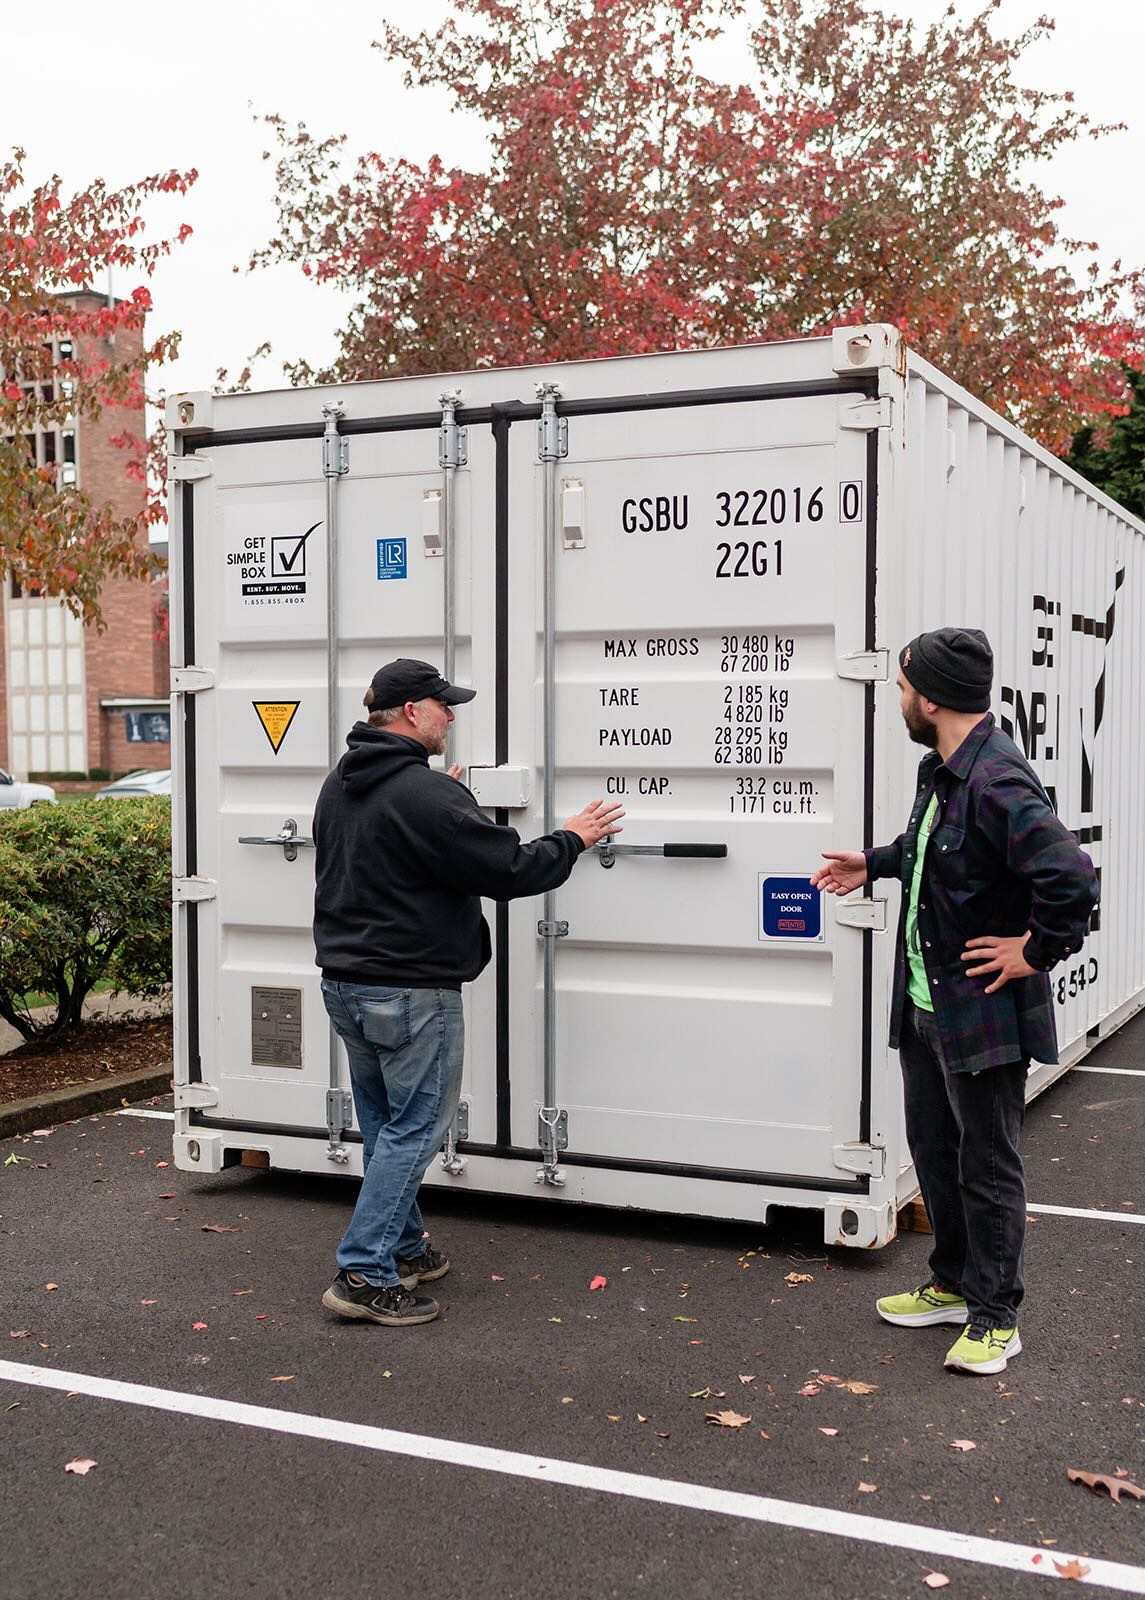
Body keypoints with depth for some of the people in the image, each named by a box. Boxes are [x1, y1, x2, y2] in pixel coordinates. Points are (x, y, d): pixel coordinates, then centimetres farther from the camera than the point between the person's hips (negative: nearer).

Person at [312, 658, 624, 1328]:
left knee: (385, 1124, 19)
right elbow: (509, 868, -19)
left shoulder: (340, 785, 10)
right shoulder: (424, 793, -20)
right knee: (414, 1128, -1)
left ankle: (404, 1249, 30)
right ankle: (365, 1274, -2)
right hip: (409, 993, -9)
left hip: (345, 982, 9)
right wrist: (573, 839, -3)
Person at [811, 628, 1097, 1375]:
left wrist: (1036, 953, -23)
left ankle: (994, 1318, 18)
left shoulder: (998, 783, -26)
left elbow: (1072, 878, -33)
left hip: (984, 1012, -10)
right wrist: (875, 863, 23)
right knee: (934, 1148, 20)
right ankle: (952, 1285, 37)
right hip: (926, 1004, 10)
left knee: (987, 1164, 4)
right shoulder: (941, 770, 6)